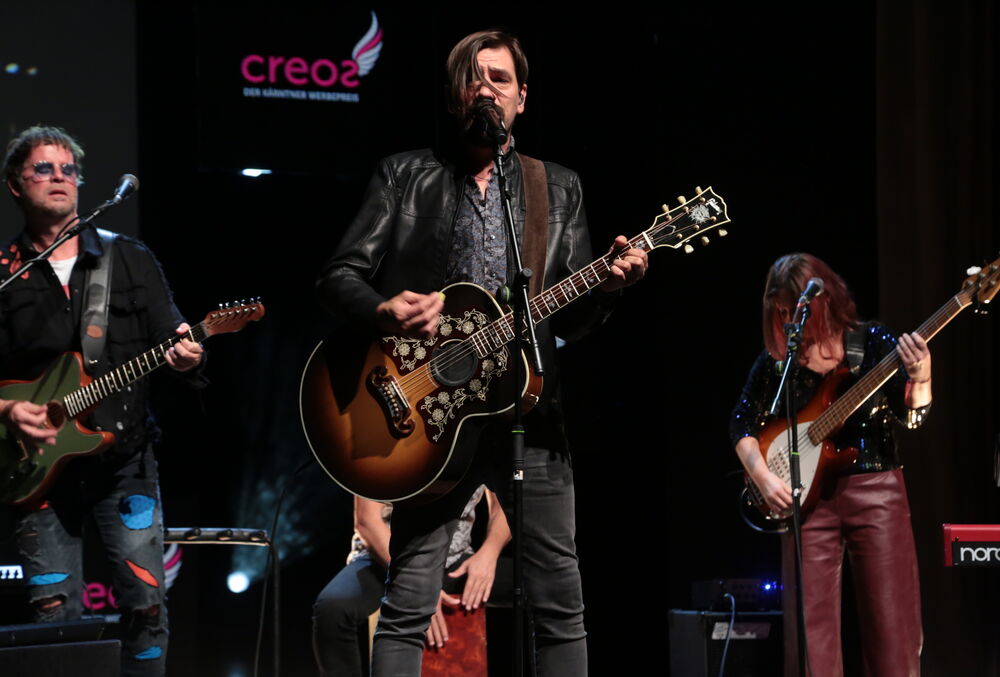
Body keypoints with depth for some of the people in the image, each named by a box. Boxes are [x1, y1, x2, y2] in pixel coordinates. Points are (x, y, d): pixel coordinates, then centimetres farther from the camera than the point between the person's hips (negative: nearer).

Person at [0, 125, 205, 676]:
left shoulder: (130, 259, 8)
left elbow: (170, 337, 5)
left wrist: (183, 357, -18)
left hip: (124, 459, 1)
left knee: (146, 602, -4)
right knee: (54, 617, -2)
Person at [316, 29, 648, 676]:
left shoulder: (560, 189, 15)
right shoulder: (406, 175, 8)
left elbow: (571, 319, 12)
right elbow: (339, 277, 4)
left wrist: (608, 286, -10)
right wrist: (384, 311, -17)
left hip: (530, 411, 3)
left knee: (562, 609, 3)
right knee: (408, 607, -6)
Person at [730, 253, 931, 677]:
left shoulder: (872, 342, -1)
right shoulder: (776, 360, 4)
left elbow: (911, 417, -5)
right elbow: (742, 425, 8)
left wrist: (920, 377, -24)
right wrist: (763, 477, -7)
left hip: (875, 491, -1)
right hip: (808, 496, 2)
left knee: (891, 623, -2)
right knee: (810, 627, -2)